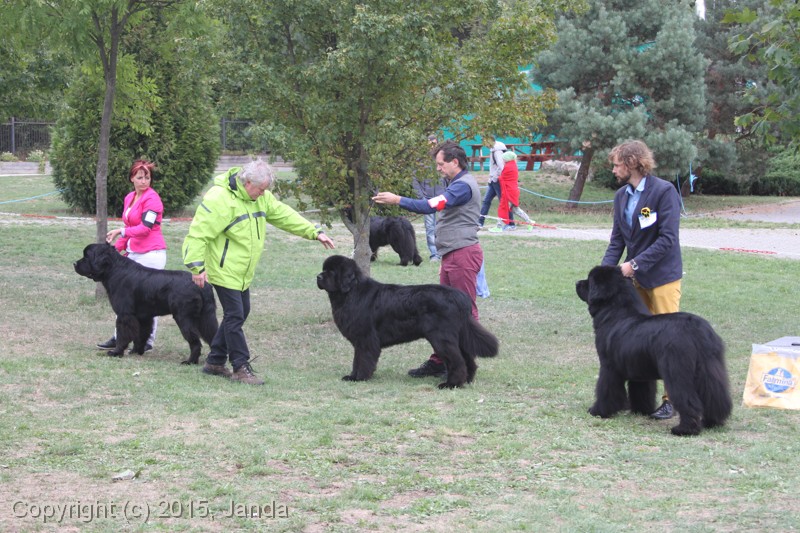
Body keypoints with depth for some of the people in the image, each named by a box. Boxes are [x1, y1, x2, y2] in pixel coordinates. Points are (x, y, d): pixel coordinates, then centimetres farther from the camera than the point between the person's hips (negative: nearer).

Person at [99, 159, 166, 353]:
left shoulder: (152, 198, -10)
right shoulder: (129, 198, 15)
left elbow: (145, 227, -17)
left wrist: (121, 232, -18)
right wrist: (117, 249, 18)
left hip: (151, 254, -8)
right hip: (133, 253, 8)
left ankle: (148, 341, 6)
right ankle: (119, 338, 14)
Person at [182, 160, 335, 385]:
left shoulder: (261, 197, 5)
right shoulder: (220, 198, -23)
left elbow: (285, 215, 14)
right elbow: (199, 233, -24)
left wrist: (315, 232, 11)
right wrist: (197, 266, -26)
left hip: (242, 272, 10)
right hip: (224, 270, -10)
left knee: (240, 313, 15)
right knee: (235, 316, -7)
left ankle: (215, 362, 26)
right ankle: (241, 367, 1)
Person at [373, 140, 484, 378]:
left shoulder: (463, 185, -14)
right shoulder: (455, 183, 21)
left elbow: (433, 205, -25)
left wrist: (398, 200, -22)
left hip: (463, 254, -11)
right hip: (452, 255, 11)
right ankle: (439, 362, 14)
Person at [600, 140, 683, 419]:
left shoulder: (664, 191, -13)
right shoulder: (621, 196, 10)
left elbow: (667, 239, -18)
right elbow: (617, 240, 11)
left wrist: (634, 263, -20)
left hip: (662, 277, -7)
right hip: (636, 278, 7)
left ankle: (671, 399, 1)